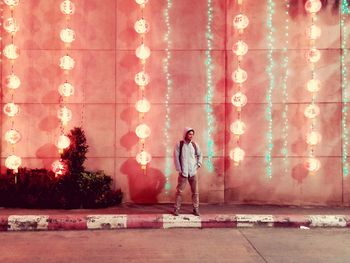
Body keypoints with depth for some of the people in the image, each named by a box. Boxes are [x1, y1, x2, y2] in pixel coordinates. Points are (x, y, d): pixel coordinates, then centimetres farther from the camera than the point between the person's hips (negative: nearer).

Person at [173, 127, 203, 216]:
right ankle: (176, 209, 10)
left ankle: (196, 208, 16)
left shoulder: (194, 145, 5)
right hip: (183, 172, -3)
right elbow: (176, 158, -5)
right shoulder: (179, 144, -4)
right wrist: (179, 170, -8)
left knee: (195, 191, 6)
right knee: (179, 191, 0)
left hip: (193, 172, 3)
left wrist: (198, 164, 6)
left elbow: (200, 155, 19)